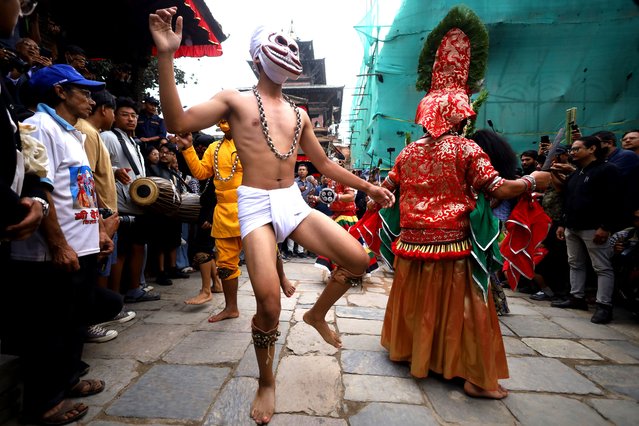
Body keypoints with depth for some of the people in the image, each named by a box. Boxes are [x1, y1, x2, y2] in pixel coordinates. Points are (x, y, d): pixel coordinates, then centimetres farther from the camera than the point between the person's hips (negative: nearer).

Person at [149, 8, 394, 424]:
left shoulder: (298, 114, 17)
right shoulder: (235, 100, 4)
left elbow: (324, 163, 21)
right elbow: (179, 122, -9)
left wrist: (368, 187, 18)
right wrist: (166, 56, -16)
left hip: (294, 202, 5)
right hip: (256, 205, -5)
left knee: (358, 259, -8)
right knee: (269, 302, -14)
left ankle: (317, 314, 21)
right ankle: (267, 382, 15)